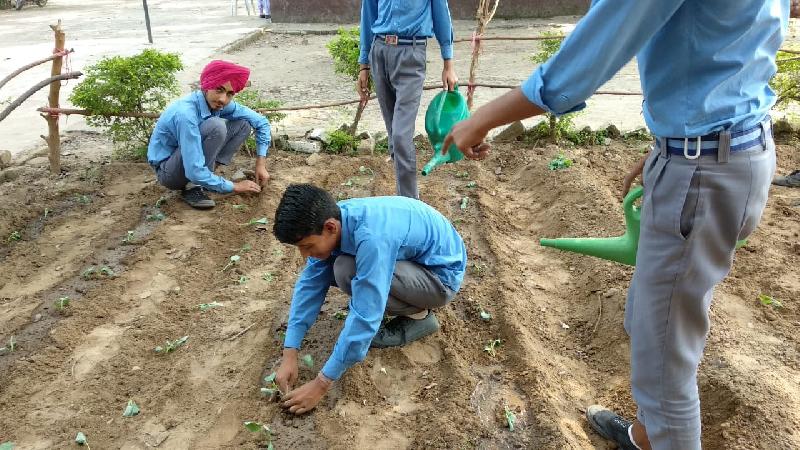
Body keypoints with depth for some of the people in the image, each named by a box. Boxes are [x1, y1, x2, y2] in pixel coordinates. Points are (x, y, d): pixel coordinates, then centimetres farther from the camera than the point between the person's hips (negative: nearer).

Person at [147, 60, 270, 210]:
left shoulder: (219, 103, -10)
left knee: (244, 124, -3)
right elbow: (194, 172, -34)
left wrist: (261, 163, -7)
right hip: (167, 172, -8)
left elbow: (261, 122, 1)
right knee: (216, 127, -30)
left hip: (191, 160, 8)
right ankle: (193, 187, -15)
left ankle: (201, 178, -3)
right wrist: (233, 186, -23)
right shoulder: (185, 113, -32)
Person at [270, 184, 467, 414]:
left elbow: (364, 318, -34)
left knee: (346, 272, -27)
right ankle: (413, 304, 9)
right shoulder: (333, 218, -13)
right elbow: (310, 282, -7)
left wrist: (321, 384, -26)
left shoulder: (372, 238, -37)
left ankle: (419, 316, -4)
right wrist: (289, 354, -11)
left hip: (442, 276, -8)